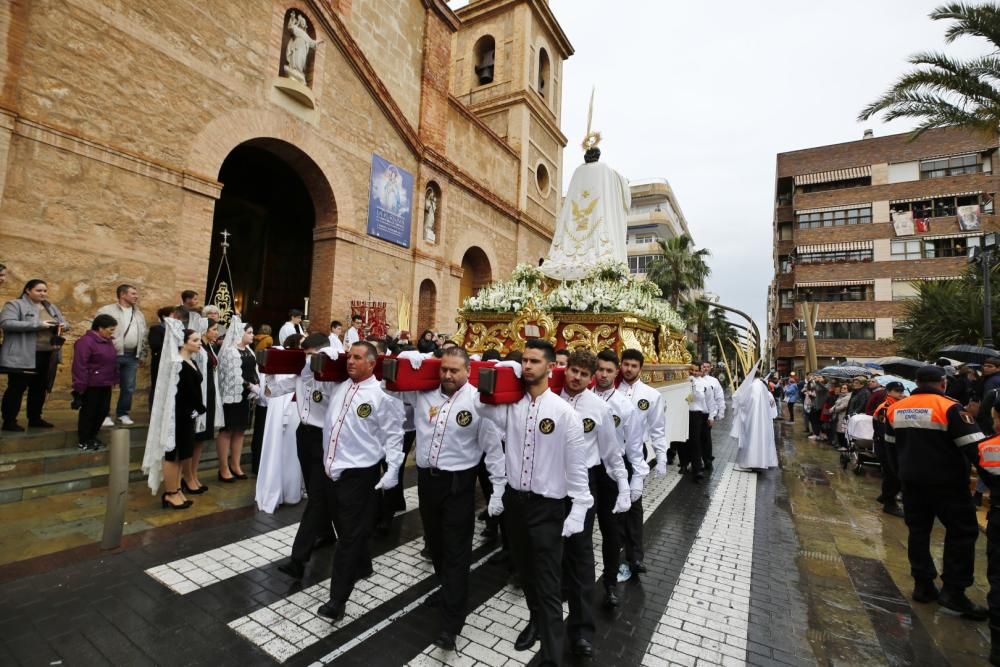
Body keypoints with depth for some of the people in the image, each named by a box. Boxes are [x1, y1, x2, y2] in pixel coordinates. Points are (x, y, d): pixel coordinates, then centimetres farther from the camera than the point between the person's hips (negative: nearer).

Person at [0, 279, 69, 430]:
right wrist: (38, 324, -25)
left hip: (48, 355, 7)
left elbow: (64, 323, 21)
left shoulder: (51, 307, 15)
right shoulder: (15, 305, -6)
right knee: (16, 389, 1)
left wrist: (63, 326, -5)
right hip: (23, 356, -6)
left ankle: (35, 418, 25)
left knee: (40, 388, 14)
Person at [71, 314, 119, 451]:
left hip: (105, 384, 8)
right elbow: (80, 366, -19)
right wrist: (80, 386, -19)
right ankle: (84, 441, 15)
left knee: (103, 411, 13)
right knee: (88, 412, 3)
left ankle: (92, 437, 27)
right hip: (91, 385, -8)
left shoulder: (107, 341, 12)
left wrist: (114, 379, 16)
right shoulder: (86, 341, -16)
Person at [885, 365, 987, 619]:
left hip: (912, 481, 5)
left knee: (918, 530, 13)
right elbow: (975, 447, -18)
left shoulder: (895, 409, 4)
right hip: (946, 483, -5)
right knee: (962, 531, 7)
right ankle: (953, 591, 7)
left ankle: (923, 584, 19)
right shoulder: (949, 408, -14)